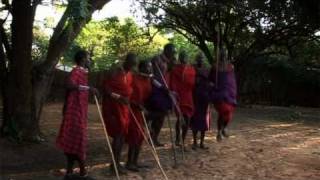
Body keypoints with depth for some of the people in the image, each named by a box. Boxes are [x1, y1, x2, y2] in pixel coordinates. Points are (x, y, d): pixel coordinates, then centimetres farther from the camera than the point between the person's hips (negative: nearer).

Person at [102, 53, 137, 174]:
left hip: (123, 107, 8)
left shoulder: (130, 74, 10)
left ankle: (117, 162, 18)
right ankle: (114, 164, 0)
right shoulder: (114, 71, -13)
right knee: (118, 133, -10)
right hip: (112, 106, -8)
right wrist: (119, 97, -25)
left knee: (122, 134, 8)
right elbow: (105, 88, -17)